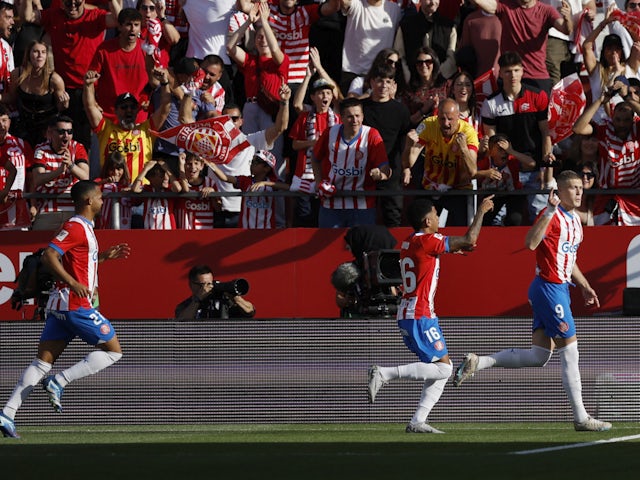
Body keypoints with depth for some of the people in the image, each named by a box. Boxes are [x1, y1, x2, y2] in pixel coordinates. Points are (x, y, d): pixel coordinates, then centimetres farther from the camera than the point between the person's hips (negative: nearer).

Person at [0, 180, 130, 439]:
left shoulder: (84, 228, 19)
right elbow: (49, 256, -21)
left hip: (60, 306, 10)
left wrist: (105, 255, 27)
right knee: (113, 350, 0)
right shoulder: (75, 227, -11)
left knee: (43, 360, 4)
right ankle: (59, 382, -8)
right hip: (76, 304, -10)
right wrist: (73, 284, -26)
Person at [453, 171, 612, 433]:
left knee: (539, 356, 8)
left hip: (559, 288, 10)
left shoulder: (575, 220, 16)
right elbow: (530, 243, -31)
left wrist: (585, 287, 26)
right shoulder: (553, 216, -14)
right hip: (549, 289, -10)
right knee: (570, 352, -5)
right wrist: (550, 212, -38)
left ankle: (477, 362, 11)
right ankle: (580, 418, 0)